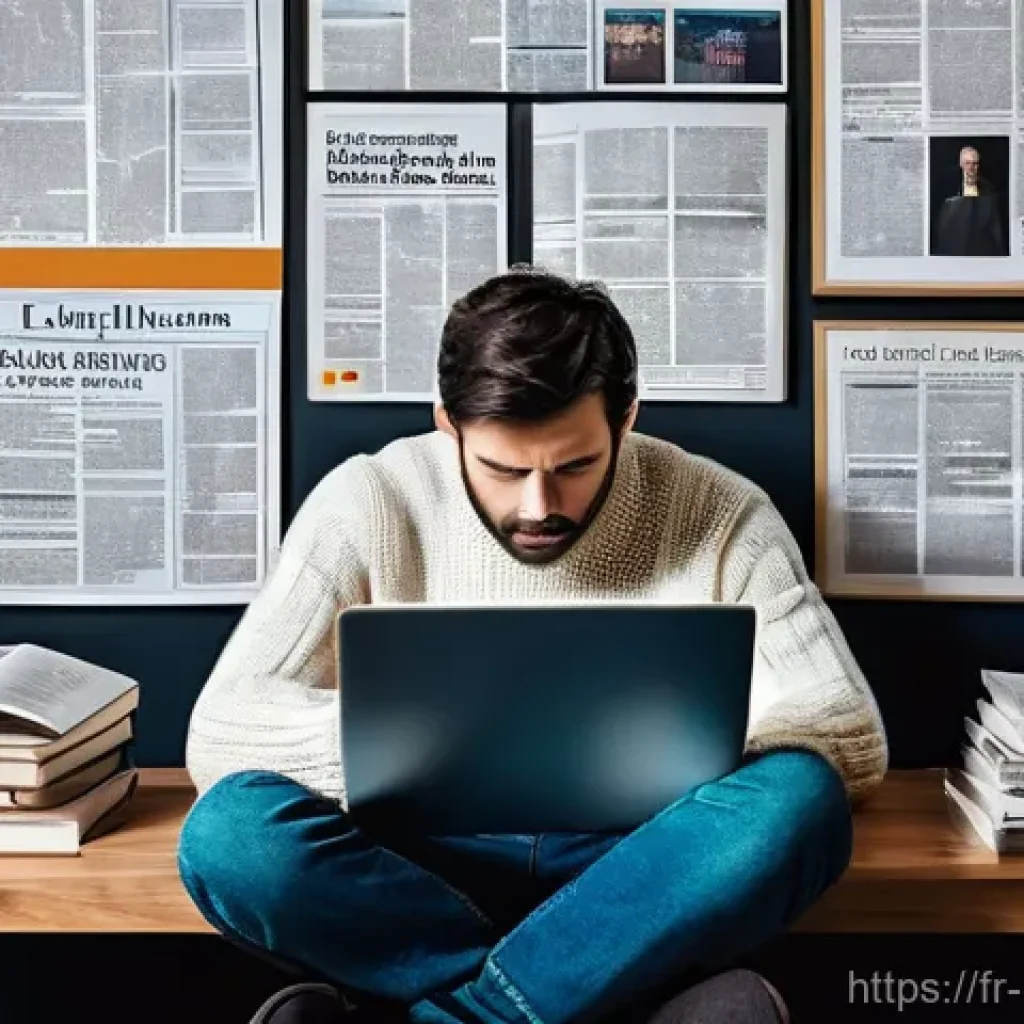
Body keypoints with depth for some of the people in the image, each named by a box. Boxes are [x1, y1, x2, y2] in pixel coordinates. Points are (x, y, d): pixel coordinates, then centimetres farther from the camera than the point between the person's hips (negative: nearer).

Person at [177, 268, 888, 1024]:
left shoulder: (721, 514, -5)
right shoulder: (370, 503, -6)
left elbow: (854, 742, -5)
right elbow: (219, 733, -10)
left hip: (633, 868, 1)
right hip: (425, 868, 1)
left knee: (795, 800, -30)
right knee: (227, 833, -28)